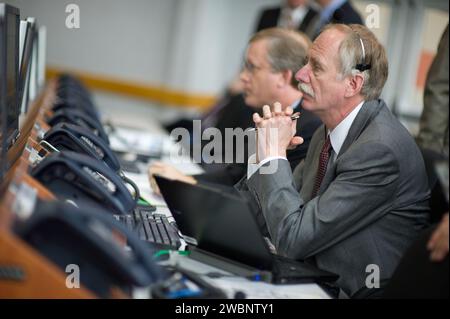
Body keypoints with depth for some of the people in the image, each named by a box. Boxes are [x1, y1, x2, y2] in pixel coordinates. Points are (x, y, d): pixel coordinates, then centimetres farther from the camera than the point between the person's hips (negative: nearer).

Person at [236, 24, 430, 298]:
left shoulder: (379, 149, -23)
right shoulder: (329, 132, 6)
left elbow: (293, 239, -23)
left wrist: (274, 155, -15)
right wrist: (266, 154, -5)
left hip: (360, 293, -8)